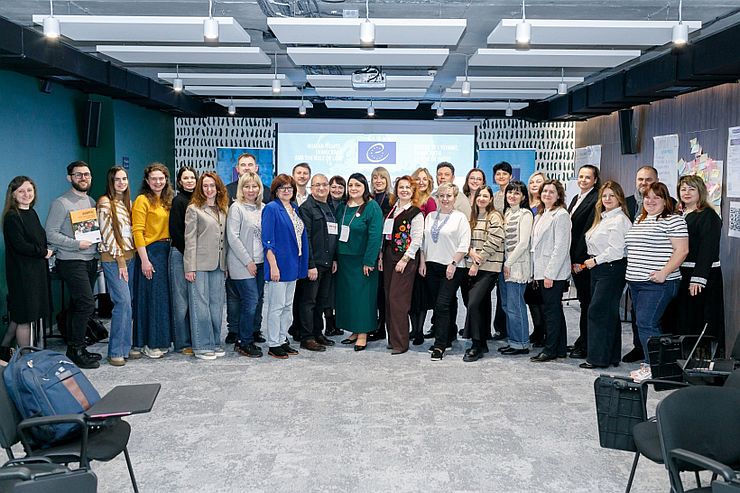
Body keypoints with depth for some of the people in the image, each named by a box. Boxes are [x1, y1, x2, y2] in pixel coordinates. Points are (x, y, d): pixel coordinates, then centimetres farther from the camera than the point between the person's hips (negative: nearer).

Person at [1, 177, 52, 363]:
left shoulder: (32, 213, 12)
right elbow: (20, 245, -20)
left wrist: (44, 252, 0)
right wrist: (43, 252, -11)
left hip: (36, 269, 8)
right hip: (21, 272, -8)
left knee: (19, 315, 15)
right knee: (25, 316, 1)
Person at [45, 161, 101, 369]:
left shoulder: (92, 202, 14)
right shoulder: (61, 203, -8)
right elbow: (50, 233, -13)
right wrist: (76, 244, -19)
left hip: (91, 261, 7)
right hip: (71, 262, -7)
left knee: (78, 306, 12)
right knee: (87, 304, -14)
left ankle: (74, 349, 20)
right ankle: (76, 349, -3)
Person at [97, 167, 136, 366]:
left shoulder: (127, 202, 17)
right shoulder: (105, 202, -6)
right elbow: (107, 234, -10)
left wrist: (130, 256, 12)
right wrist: (120, 260, -12)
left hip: (129, 256, 7)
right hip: (112, 259, -7)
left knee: (127, 303, 6)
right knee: (123, 302, -14)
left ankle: (126, 347, 12)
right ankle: (115, 352, -7)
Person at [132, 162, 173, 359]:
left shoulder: (167, 200, 13)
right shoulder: (142, 200, -7)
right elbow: (137, 232, -12)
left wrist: (171, 251, 4)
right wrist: (144, 260, -17)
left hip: (166, 251, 7)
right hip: (150, 252, -7)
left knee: (164, 297, 10)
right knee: (150, 297, -3)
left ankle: (161, 341, 20)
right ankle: (148, 343, 6)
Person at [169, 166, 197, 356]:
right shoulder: (178, 201, -6)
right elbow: (175, 232, -11)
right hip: (180, 253, -6)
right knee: (181, 301, -1)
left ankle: (195, 340, 18)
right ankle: (183, 343, 6)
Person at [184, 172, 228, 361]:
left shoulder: (223, 209, 14)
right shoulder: (193, 209, -1)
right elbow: (190, 239, -6)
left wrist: (226, 264, 9)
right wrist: (190, 267, -11)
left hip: (218, 265, 5)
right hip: (200, 264, -5)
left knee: (216, 304, 8)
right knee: (201, 305, -2)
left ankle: (215, 343, 18)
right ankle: (202, 346, 5)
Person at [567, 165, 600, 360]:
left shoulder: (596, 199, -11)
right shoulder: (576, 199, 17)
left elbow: (588, 231, -16)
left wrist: (579, 259, -17)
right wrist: (572, 258, 10)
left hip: (585, 259, -8)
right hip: (575, 258, 8)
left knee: (586, 302, -1)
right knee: (583, 301, 13)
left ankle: (584, 345, 5)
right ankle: (583, 342, 20)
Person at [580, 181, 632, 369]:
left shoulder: (619, 220, -12)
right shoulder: (602, 218, 17)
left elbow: (616, 250, -18)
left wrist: (596, 260, -11)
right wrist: (591, 261, 9)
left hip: (612, 270, -10)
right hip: (599, 270, 10)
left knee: (598, 311, -10)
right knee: (609, 313, 11)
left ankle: (598, 358, -5)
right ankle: (612, 356, 17)